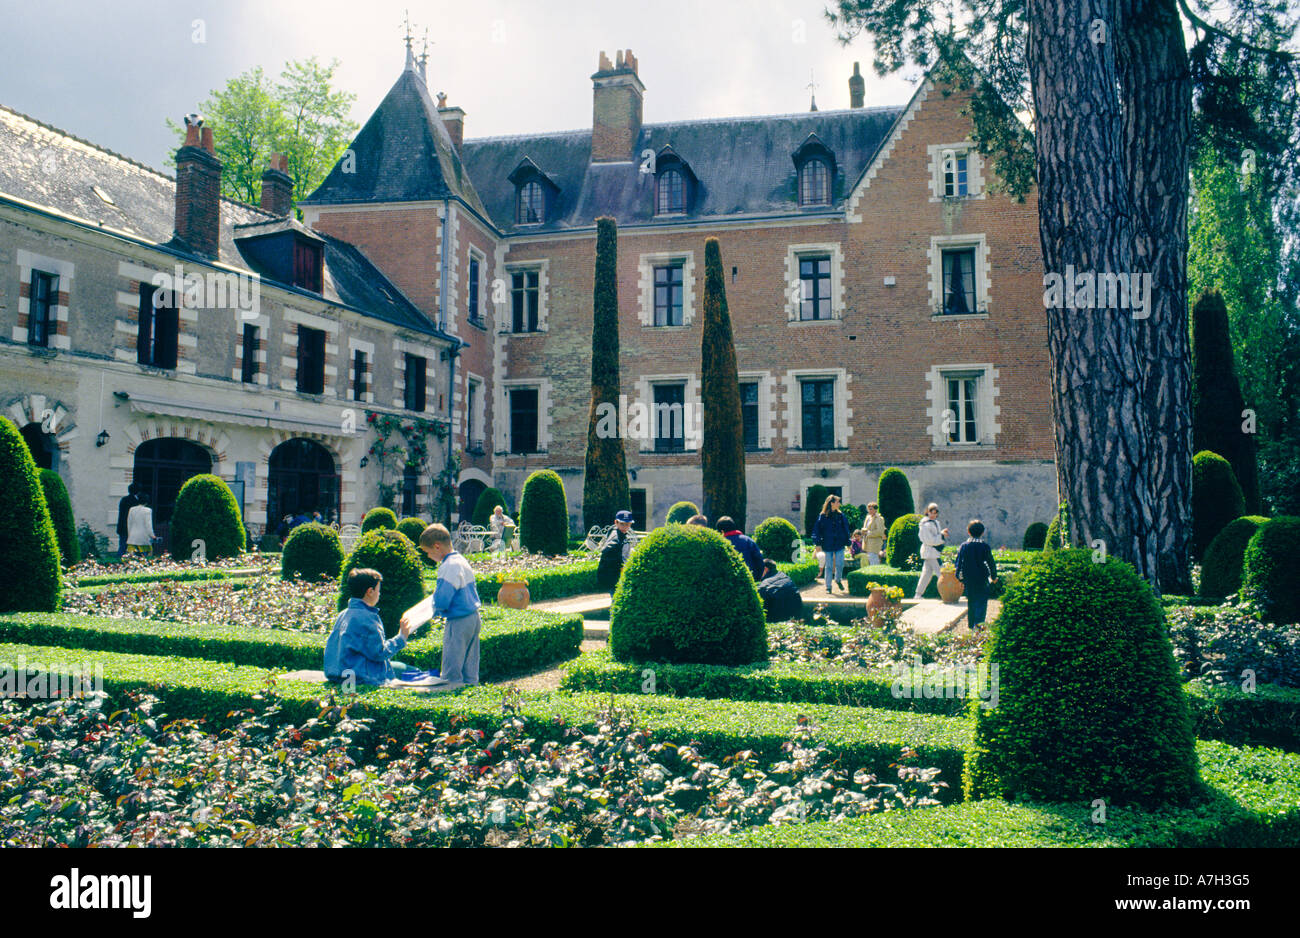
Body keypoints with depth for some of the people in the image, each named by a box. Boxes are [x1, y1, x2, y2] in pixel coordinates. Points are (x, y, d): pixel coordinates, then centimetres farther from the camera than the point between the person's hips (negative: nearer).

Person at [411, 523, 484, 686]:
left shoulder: (448, 567, -19)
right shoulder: (462, 561, 10)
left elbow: (441, 601, -22)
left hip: (458, 623, -10)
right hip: (474, 618, 10)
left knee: (452, 675, -1)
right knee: (469, 669, 16)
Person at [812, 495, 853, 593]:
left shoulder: (841, 515, 6)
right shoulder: (823, 516, -2)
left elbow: (846, 529, 10)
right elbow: (817, 530, -3)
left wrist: (848, 543, 7)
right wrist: (818, 543, -10)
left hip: (840, 544, 2)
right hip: (828, 545, -2)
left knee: (840, 564, -2)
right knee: (829, 566, 3)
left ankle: (838, 580, 27)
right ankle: (828, 587, 13)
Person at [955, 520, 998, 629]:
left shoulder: (963, 546, 1)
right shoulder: (985, 547, -6)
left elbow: (958, 563, 4)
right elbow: (991, 563, 0)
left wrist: (960, 578, 13)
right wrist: (994, 577, 12)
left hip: (968, 578, 3)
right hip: (982, 579, -3)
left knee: (971, 601, 14)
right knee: (982, 600, 1)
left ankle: (970, 623, 18)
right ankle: (978, 622, -13)